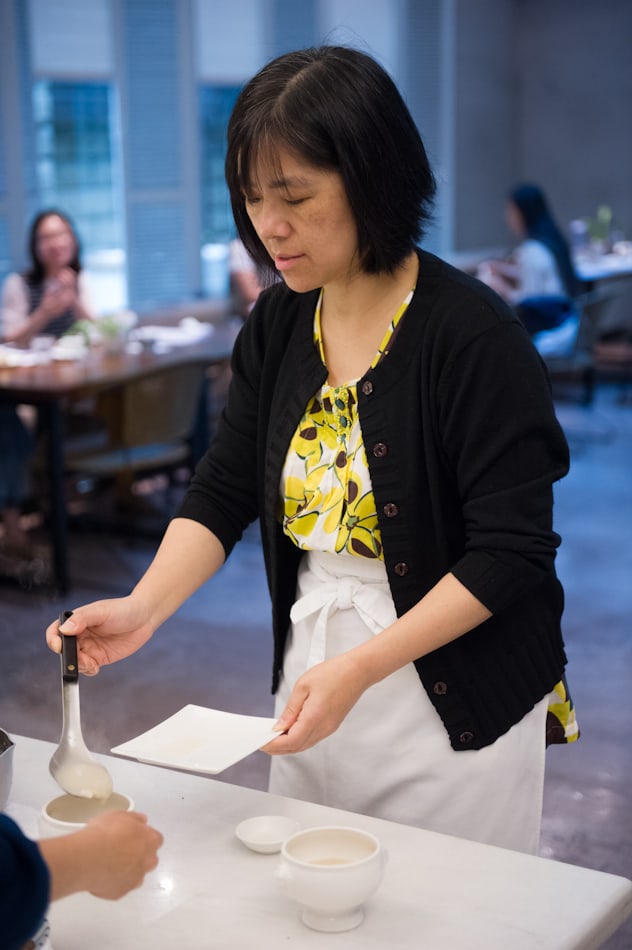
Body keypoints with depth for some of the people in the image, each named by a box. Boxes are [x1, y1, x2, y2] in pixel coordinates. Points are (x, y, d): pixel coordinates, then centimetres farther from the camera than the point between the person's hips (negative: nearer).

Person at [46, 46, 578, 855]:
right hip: (311, 681, 6)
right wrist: (143, 608, -14)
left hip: (457, 707, -5)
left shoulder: (473, 335, -19)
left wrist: (360, 668, -24)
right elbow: (222, 491, 2)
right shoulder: (277, 324, 1)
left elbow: (511, 552, -19)